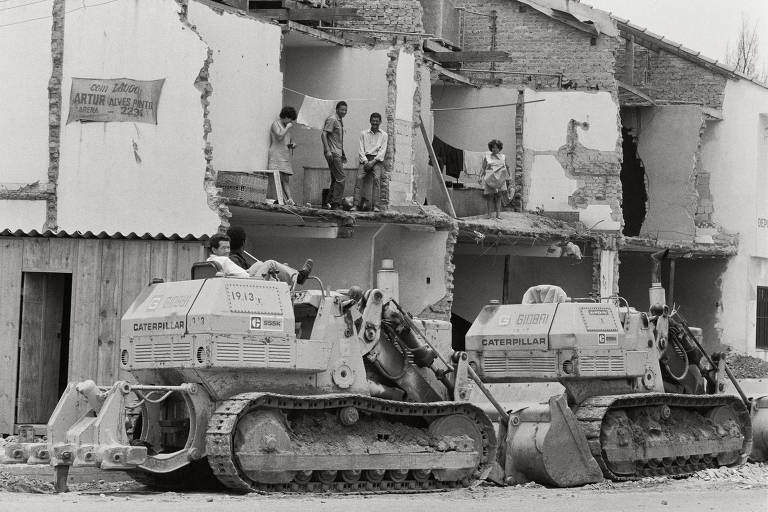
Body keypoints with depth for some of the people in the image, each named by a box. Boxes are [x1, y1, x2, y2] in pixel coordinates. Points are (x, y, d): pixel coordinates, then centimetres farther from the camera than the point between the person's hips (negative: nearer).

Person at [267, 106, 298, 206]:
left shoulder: (286, 126, 21)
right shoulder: (276, 124, -4)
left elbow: (289, 139, 33)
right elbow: (279, 136, -20)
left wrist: (293, 144, 10)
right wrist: (287, 127, -9)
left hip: (285, 157, 8)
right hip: (276, 155, -8)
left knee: (286, 180, 0)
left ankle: (290, 200, -8)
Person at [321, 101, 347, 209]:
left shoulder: (340, 121, 20)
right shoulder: (332, 119, -10)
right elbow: (323, 134, -18)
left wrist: (343, 154, 25)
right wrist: (327, 150, -25)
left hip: (337, 153, 10)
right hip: (332, 153, -10)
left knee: (335, 179, 11)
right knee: (341, 178, -14)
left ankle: (328, 203, 14)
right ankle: (336, 203, -13)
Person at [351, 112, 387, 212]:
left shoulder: (383, 135, 11)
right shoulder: (363, 133, 15)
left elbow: (382, 150, 3)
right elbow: (361, 149, 8)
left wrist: (373, 161, -10)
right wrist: (365, 161, -7)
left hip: (377, 160, -1)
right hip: (365, 159, 1)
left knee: (376, 178, -24)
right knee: (359, 178, -20)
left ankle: (375, 205, -28)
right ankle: (356, 205, -25)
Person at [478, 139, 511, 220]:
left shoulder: (503, 157, 14)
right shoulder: (487, 157, 9)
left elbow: (506, 168, 18)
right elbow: (483, 168, 6)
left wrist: (509, 179, 15)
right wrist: (481, 178, -4)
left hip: (500, 179, 1)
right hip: (489, 179, -1)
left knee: (498, 196, -5)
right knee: (490, 196, -5)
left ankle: (498, 214, -6)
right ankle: (489, 214, 0)